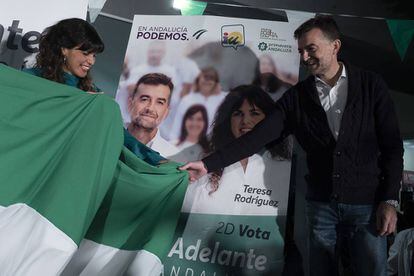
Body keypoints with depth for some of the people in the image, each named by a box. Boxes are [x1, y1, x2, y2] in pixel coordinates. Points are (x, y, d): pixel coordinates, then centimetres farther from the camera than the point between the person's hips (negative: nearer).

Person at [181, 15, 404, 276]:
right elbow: (258, 136, -7)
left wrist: (389, 200, -6)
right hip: (321, 205, 2)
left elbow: (393, 145, 0)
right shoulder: (297, 96, 1)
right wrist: (209, 163, -15)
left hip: (367, 205, -1)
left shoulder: (371, 85, -1)